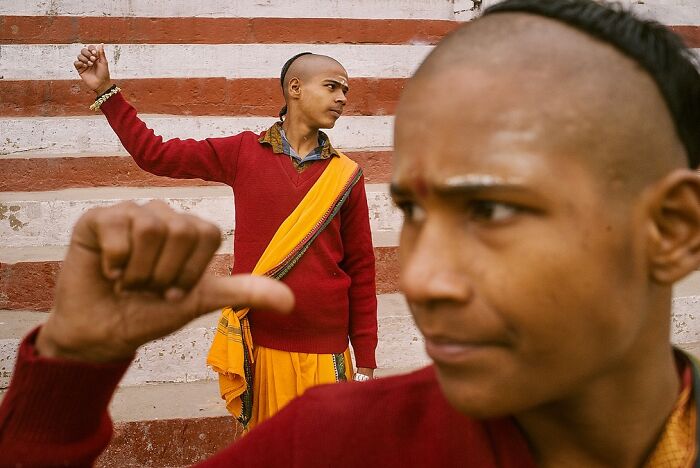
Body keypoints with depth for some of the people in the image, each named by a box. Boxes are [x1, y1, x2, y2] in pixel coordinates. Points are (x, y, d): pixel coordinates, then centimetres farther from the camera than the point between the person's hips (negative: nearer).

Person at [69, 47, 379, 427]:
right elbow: (155, 154, 8)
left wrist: (366, 363, 4)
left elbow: (361, 271, 4)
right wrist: (106, 91, 2)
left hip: (324, 353, 0)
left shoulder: (345, 175, 2)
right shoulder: (244, 153, 3)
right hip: (259, 348, 0)